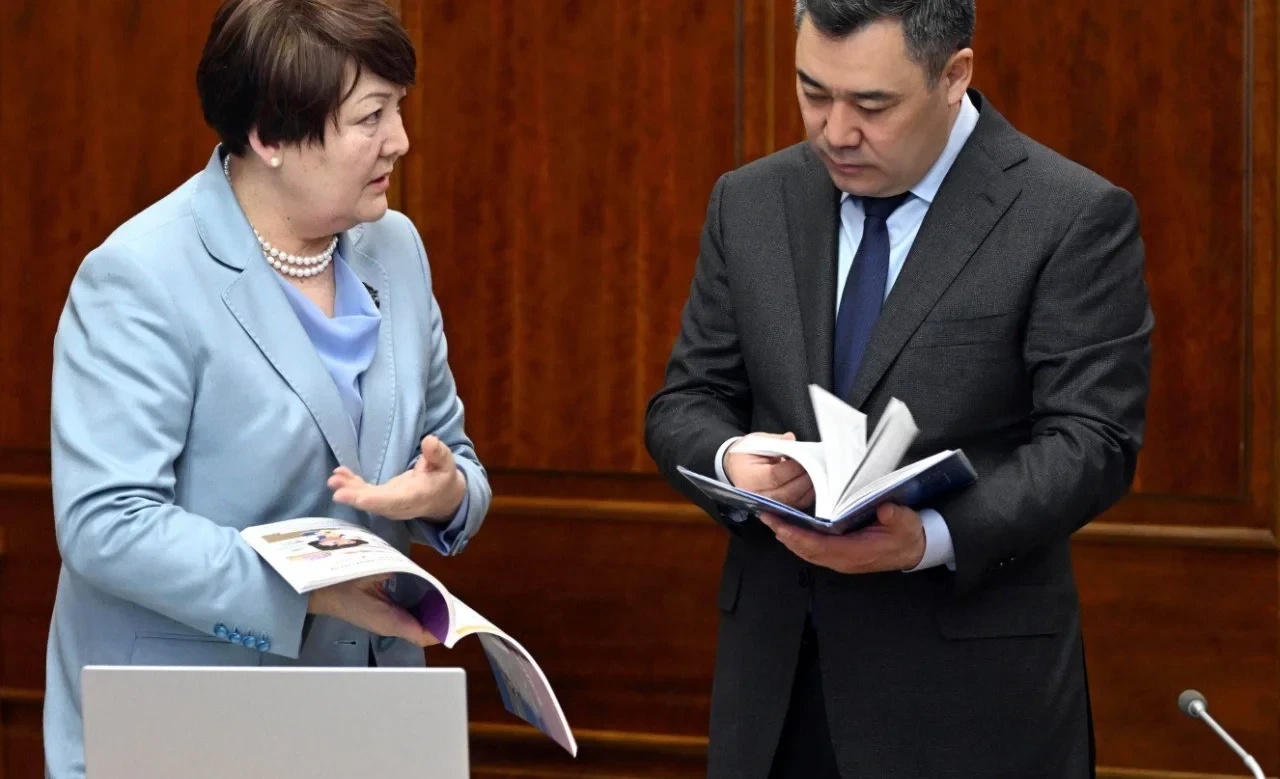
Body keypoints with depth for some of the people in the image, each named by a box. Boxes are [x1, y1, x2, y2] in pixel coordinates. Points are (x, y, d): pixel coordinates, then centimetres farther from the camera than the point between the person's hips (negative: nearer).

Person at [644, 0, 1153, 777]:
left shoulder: (1074, 218, -7)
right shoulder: (751, 204, 8)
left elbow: (1092, 439, -11)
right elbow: (685, 403, 10)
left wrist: (933, 539, -26)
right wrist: (734, 463, -13)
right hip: (777, 667, 4)